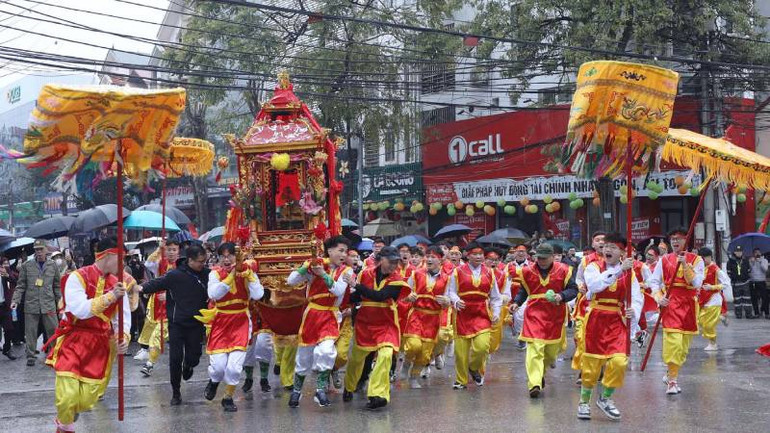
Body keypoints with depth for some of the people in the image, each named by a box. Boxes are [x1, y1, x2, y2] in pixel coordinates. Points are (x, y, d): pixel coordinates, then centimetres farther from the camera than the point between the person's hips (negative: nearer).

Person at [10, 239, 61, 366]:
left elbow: (57, 286, 12)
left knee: (54, 330, 0)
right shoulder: (26, 266, 3)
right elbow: (20, 285, 5)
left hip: (49, 304, 0)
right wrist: (15, 300, -6)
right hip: (31, 304, 0)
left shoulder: (53, 265, 6)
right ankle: (30, 356, 13)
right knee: (30, 332, 4)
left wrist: (60, 302, 10)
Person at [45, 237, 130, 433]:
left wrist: (123, 338, -13)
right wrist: (109, 297, -27)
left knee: (87, 401, 2)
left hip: (100, 345, 5)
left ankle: (71, 412, 38)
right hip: (74, 342, -4)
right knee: (67, 398, -14)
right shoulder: (78, 277, -11)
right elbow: (81, 310, -23)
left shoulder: (116, 284, 6)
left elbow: (123, 317, 5)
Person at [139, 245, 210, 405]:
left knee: (194, 358, 7)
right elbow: (157, 283, -15)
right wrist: (142, 288, -32)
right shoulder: (175, 275, -13)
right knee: (175, 358, -4)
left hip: (196, 324, 3)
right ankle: (176, 392, 13)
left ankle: (188, 366, 46)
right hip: (177, 324, -3)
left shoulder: (207, 274, -2)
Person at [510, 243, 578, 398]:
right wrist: (516, 303, 4)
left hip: (556, 315, 1)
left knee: (553, 350, 11)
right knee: (535, 347, -16)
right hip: (534, 314, -1)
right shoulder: (528, 271, 6)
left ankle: (540, 372, 41)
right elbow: (524, 291, 19)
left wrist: (561, 296, -18)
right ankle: (534, 384, -22)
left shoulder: (563, 270, 1)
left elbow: (573, 289, 0)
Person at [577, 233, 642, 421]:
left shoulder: (629, 272, 6)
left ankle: (605, 398, 12)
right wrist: (619, 270, -31)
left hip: (618, 321, 2)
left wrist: (633, 311, -21)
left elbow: (637, 298, 2)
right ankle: (584, 402, 26)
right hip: (596, 319, -2)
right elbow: (595, 284, -25)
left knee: (619, 361, -13)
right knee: (591, 362, 4)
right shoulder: (593, 267, -2)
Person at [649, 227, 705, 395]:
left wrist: (685, 266, -18)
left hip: (688, 304, 2)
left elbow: (697, 283, -7)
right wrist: (658, 297, -10)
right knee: (674, 341, -16)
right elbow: (654, 281, 6)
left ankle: (671, 374, 27)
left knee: (684, 344, 9)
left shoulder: (696, 260, 4)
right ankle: (672, 380, -10)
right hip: (670, 304, -2)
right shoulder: (664, 260, 6)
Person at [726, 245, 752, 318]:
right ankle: (738, 314, 9)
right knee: (737, 299, 3)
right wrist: (733, 278, -1)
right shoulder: (730, 261, 1)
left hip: (745, 282, 1)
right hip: (735, 283, -1)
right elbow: (729, 272, 5)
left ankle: (749, 314, 1)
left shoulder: (745, 260, 7)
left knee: (747, 298, -1)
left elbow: (749, 270, 15)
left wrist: (747, 277, 5)